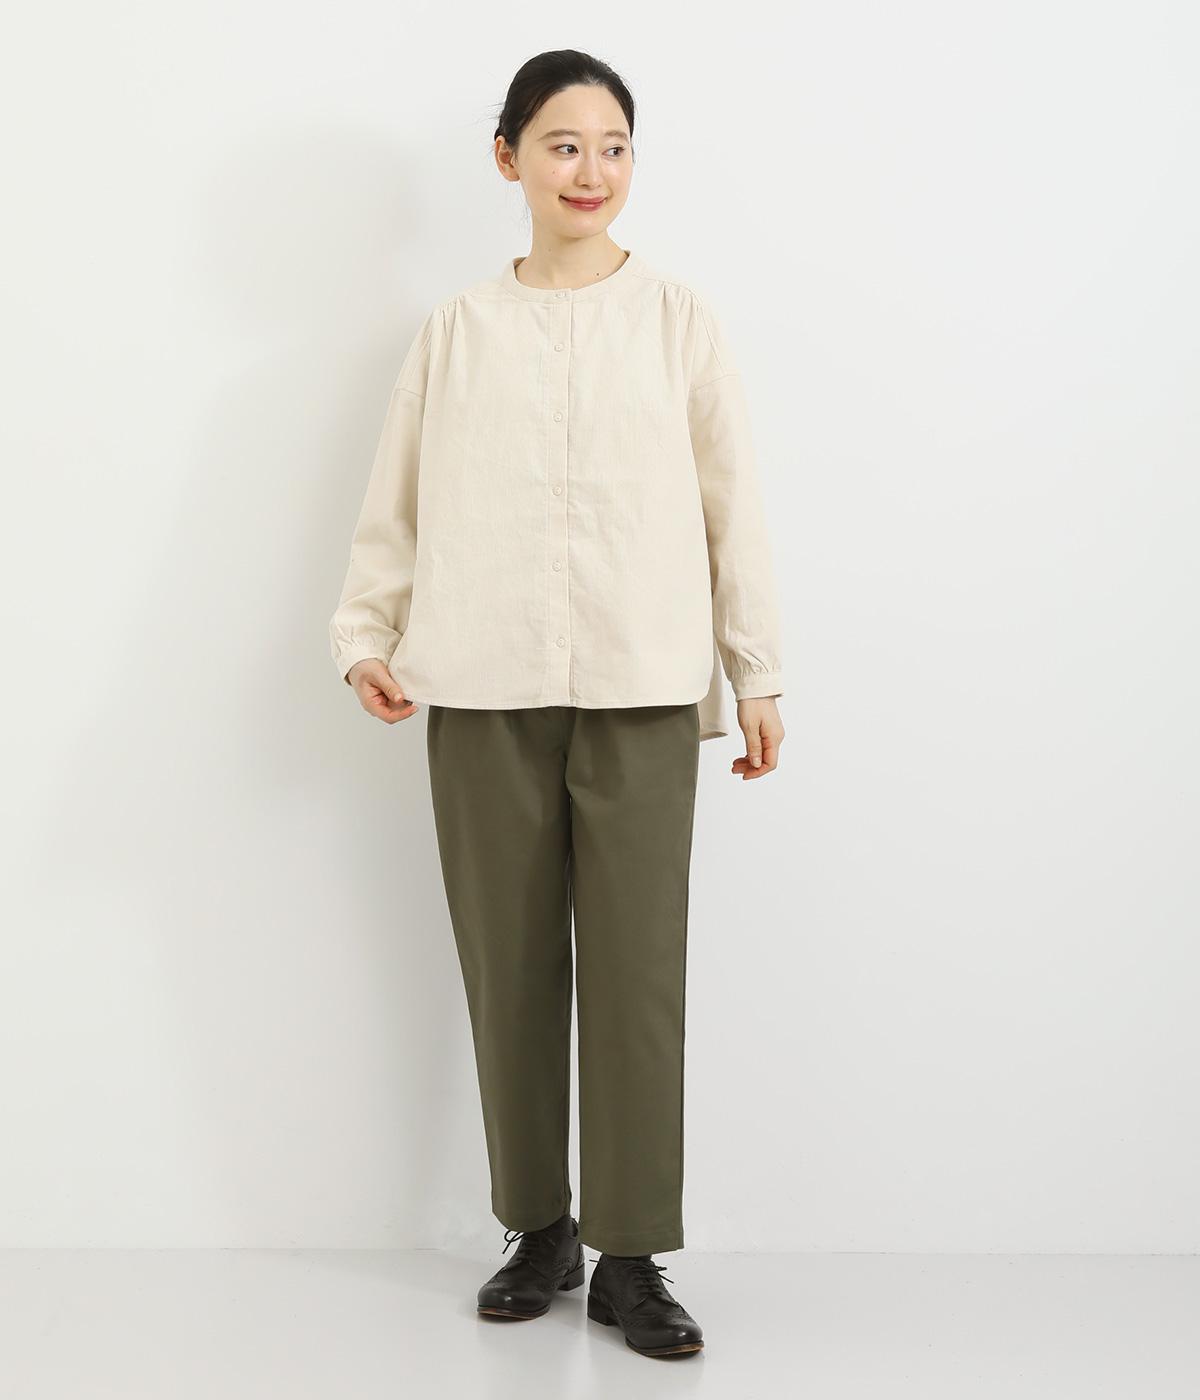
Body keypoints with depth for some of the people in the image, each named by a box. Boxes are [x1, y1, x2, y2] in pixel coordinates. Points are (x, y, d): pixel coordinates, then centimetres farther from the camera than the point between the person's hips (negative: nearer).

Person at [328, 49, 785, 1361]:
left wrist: (757, 673, 5)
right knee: (510, 968, 6)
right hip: (485, 690, 1)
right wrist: (366, 637, 0)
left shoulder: (677, 318, 7)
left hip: (641, 689, -1)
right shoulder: (456, 329, 9)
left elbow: (731, 503, 7)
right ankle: (540, 1230, 20)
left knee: (637, 971, -3)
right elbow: (394, 503, 11)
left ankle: (629, 1258, 8)